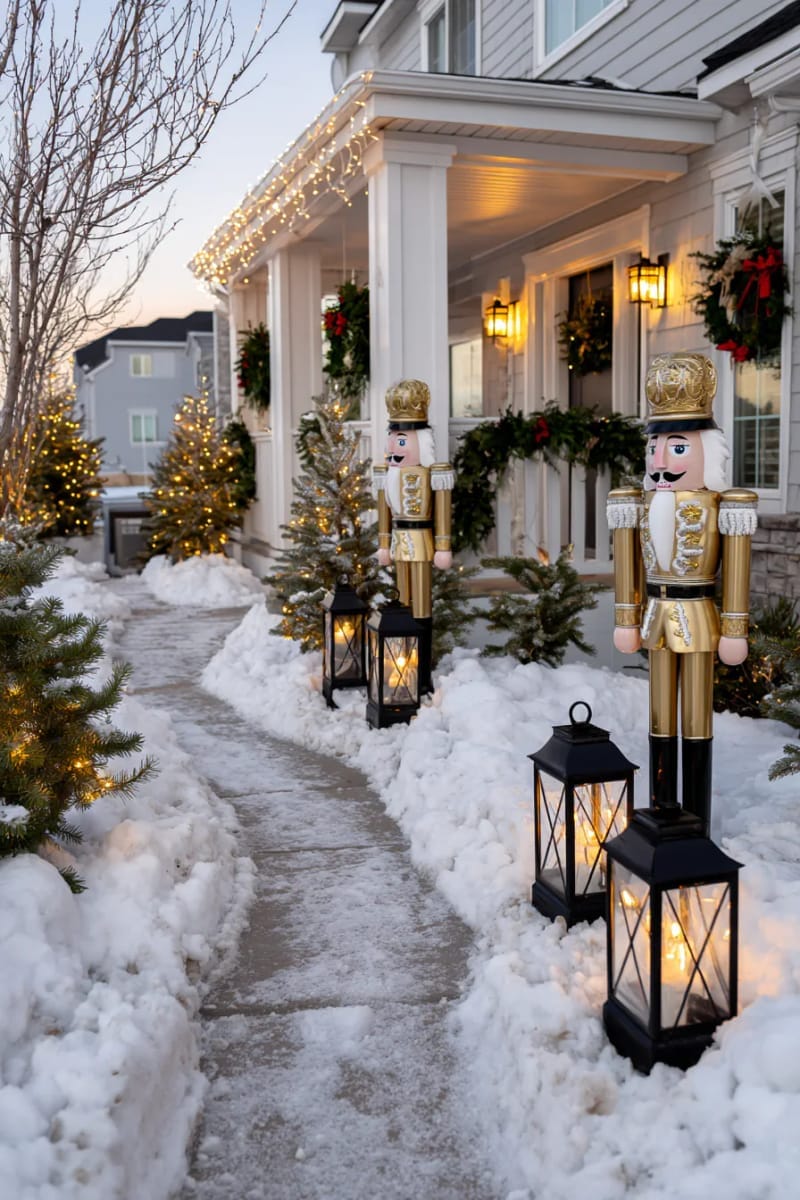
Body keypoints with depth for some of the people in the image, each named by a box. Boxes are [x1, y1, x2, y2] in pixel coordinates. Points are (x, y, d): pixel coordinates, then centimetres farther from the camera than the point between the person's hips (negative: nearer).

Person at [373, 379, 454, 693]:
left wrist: (443, 548, -12)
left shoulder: (432, 473, -12)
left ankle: (424, 678, 1)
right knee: (405, 607, 12)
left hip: (421, 541, -7)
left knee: (422, 609, -4)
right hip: (399, 541, 7)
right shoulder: (388, 473, 8)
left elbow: (442, 512, -10)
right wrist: (383, 545, 17)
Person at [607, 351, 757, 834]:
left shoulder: (720, 507, -11)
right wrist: (627, 620, 8)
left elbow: (737, 574, -10)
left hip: (697, 618, -4)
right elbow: (629, 569, 8)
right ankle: (661, 819, 24)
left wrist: (734, 630, -11)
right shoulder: (643, 506, 3)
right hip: (657, 617, 5)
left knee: (696, 720, 4)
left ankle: (696, 827, 15)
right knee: (661, 720, 12)